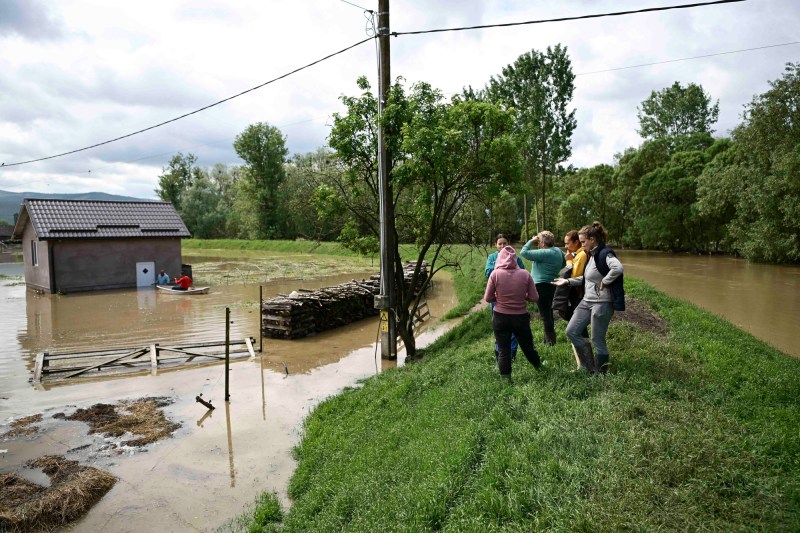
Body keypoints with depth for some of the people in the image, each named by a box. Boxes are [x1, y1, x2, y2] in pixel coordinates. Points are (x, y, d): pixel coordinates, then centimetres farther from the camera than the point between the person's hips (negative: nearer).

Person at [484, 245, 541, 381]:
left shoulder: (495, 274, -13)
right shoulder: (525, 274, -9)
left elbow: (488, 298, -8)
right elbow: (534, 297, -5)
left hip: (500, 318, -2)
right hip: (521, 317, 2)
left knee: (503, 350, 9)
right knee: (528, 346, 24)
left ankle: (506, 379, 16)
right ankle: (539, 368, 47)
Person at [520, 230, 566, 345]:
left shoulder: (544, 253, -22)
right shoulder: (558, 251, 5)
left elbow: (523, 252, -21)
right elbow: (564, 263, 21)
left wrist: (531, 241, -9)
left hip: (542, 285, -10)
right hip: (552, 284, 10)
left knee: (544, 314, -2)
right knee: (548, 312, 20)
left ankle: (550, 340, 3)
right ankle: (550, 338, 30)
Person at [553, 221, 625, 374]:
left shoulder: (605, 253, -18)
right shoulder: (592, 255, 11)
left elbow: (618, 268, -37)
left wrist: (604, 282, -24)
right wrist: (567, 281, 12)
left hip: (602, 303, -9)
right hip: (587, 301, 9)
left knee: (597, 340, 2)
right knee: (571, 331, 8)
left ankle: (600, 373, 21)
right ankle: (589, 366, 20)